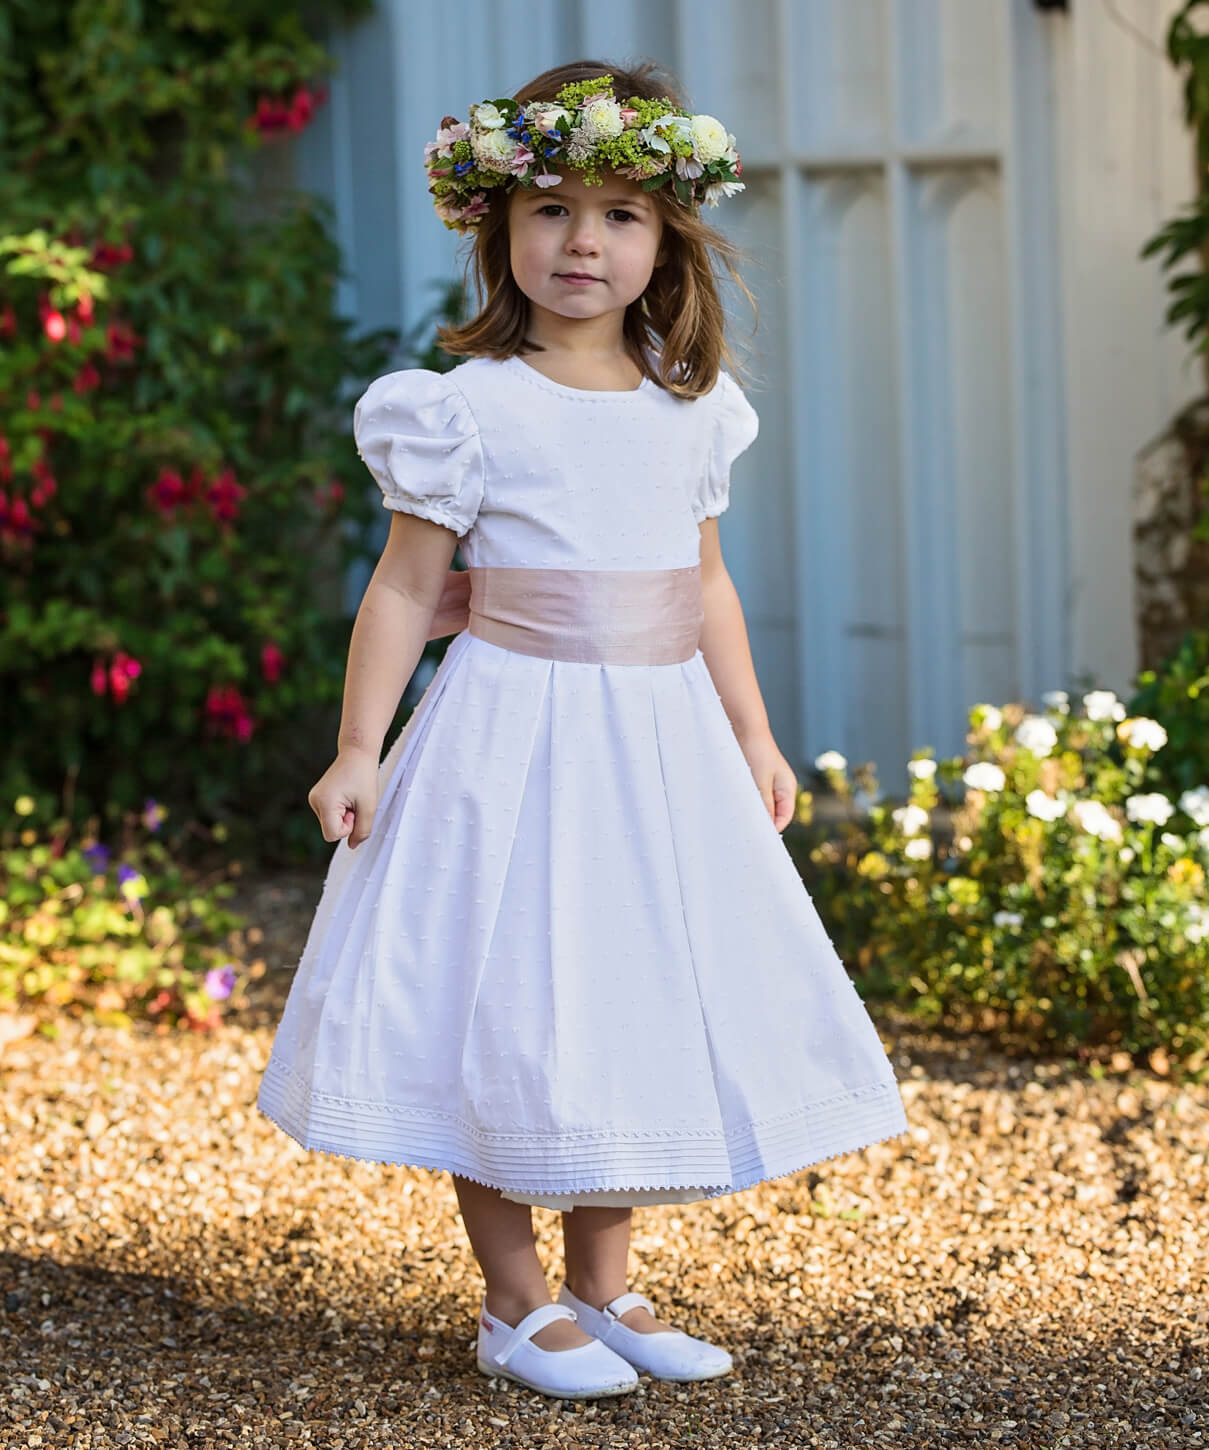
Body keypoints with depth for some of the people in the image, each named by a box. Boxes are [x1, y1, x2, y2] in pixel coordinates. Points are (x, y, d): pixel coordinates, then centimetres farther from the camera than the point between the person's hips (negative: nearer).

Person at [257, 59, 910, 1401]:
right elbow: (406, 587, -6)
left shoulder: (687, 410, 7)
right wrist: (358, 750, -10)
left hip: (661, 744, 5)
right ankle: (514, 1306, 13)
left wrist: (752, 737, 18)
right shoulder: (470, 408, -8)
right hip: (516, 742, -5)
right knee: (511, 1014, -2)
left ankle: (602, 1290, 24)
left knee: (643, 1007, 10)